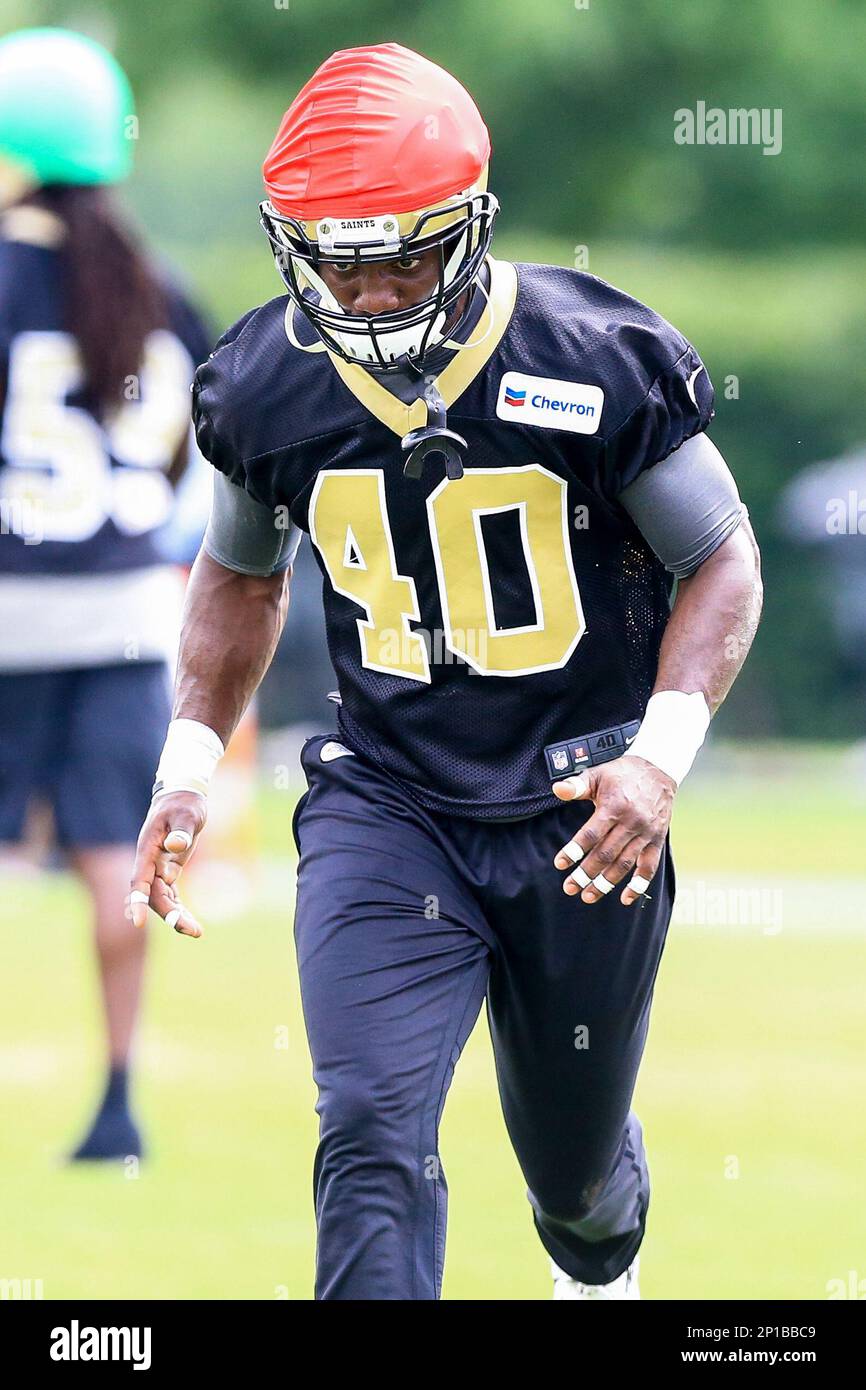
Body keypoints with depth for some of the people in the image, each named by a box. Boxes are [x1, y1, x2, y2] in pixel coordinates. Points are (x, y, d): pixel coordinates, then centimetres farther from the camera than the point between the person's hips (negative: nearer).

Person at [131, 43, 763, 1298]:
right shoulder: (266, 387, -5)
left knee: (575, 1160, 17)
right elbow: (242, 574, 15)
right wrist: (189, 763, 6)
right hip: (383, 806, 1)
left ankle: (602, 1278, 53)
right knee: (374, 1135, -20)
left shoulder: (597, 363, -15)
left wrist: (661, 754, -18)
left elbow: (721, 559, -5)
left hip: (577, 817, -1)